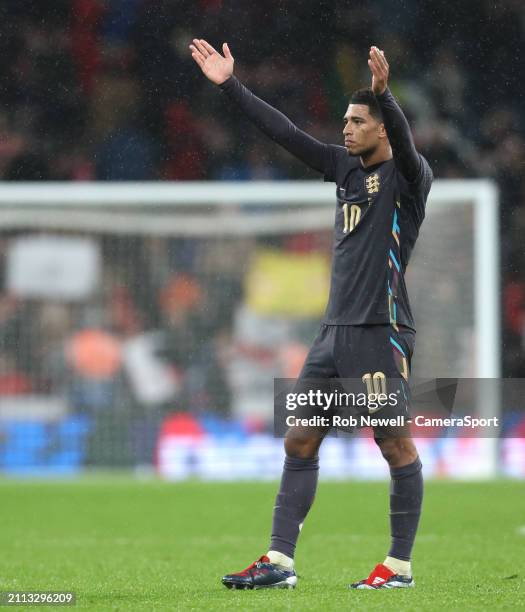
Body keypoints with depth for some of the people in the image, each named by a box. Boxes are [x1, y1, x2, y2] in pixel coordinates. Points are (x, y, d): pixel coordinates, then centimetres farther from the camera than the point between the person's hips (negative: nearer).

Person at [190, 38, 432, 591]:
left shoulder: (407, 176, -5)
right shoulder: (346, 169, 14)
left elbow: (403, 142, -26)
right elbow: (285, 133, 16)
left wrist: (383, 94, -44)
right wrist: (230, 86, 13)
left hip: (382, 333, -8)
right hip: (335, 332, 8)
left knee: (397, 446, -3)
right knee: (299, 443, 5)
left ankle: (399, 565, 5)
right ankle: (278, 562, 7)